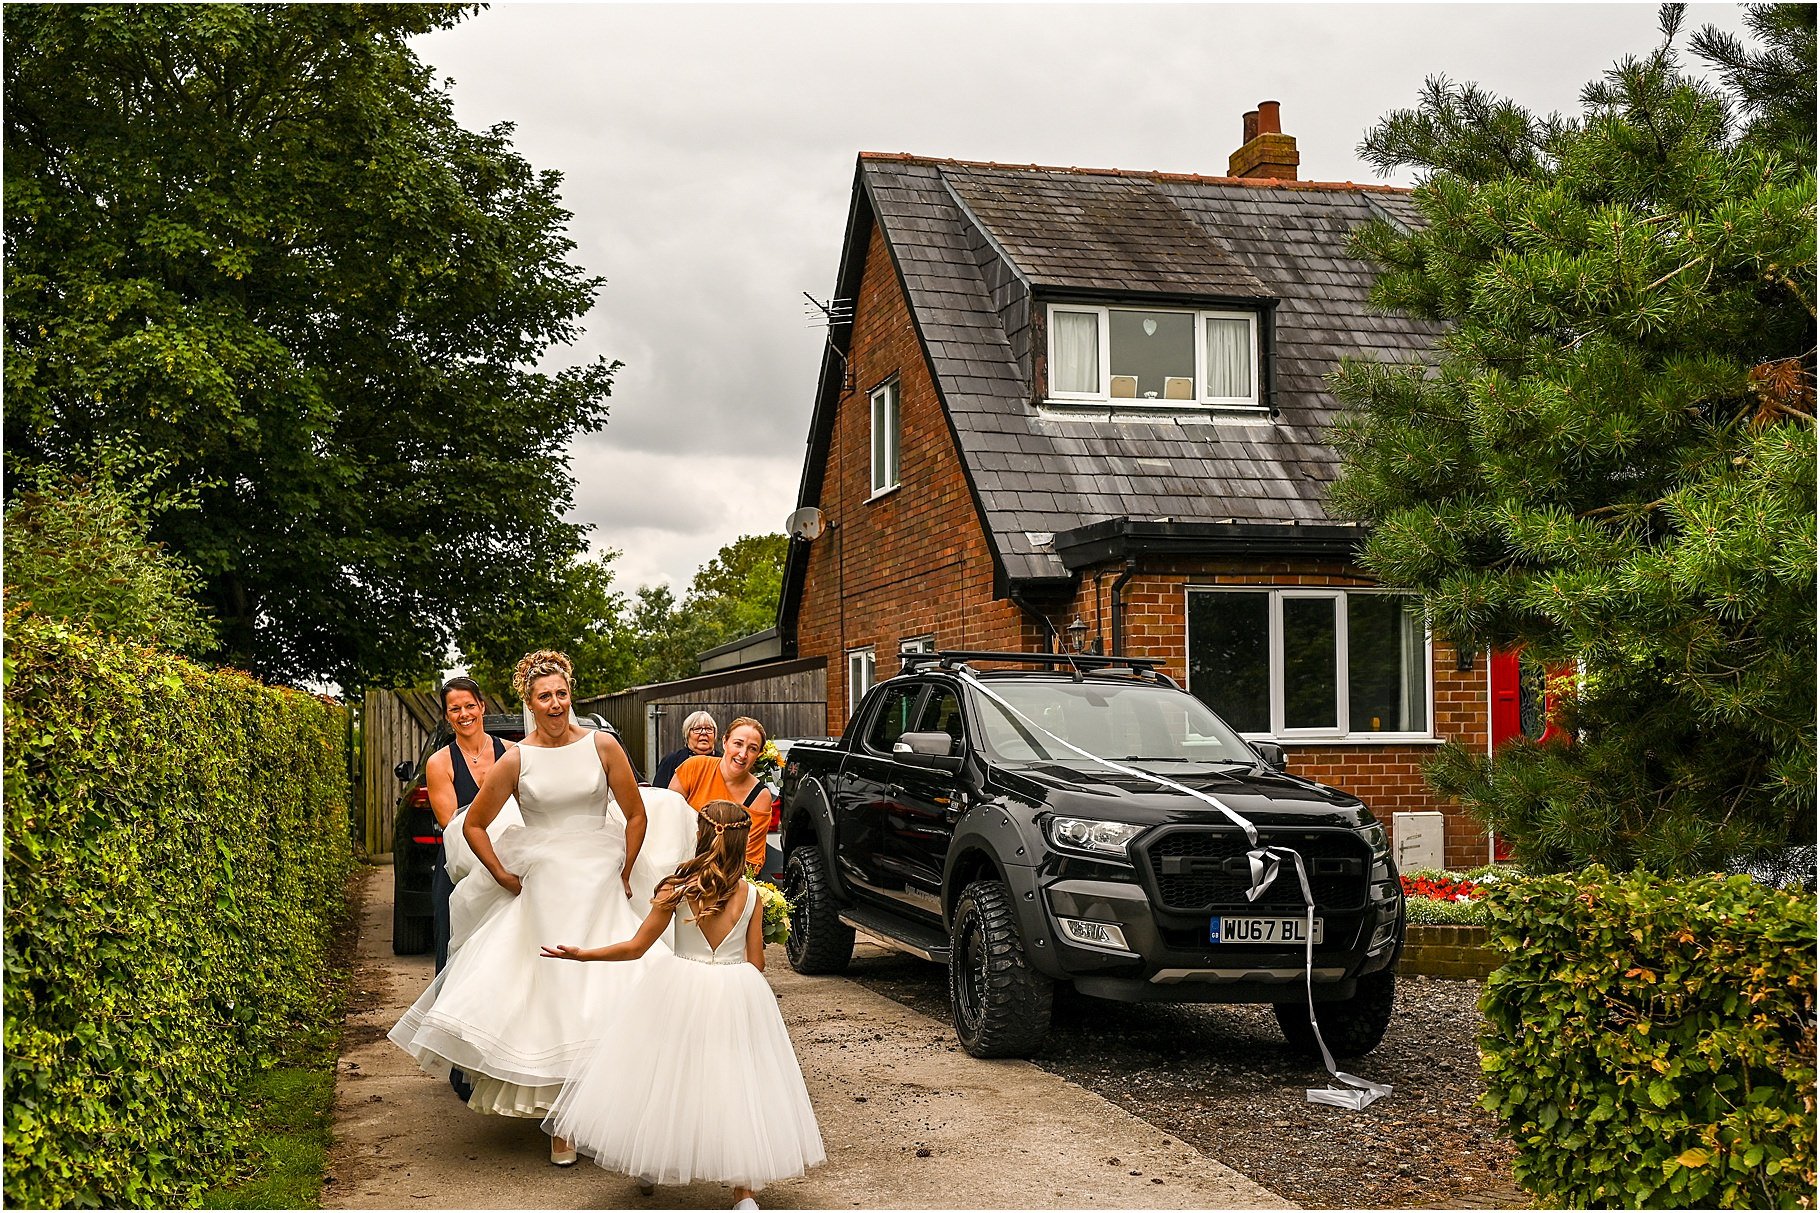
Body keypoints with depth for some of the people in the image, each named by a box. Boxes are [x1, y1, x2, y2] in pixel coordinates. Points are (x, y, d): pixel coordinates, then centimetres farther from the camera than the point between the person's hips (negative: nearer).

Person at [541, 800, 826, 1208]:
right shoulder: (751, 895, -4)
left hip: (681, 994, -1)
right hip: (737, 997, 1)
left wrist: (580, 954, 6)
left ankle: (648, 1163, 34)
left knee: (667, 1080, 18)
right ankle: (744, 1192, 4)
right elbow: (757, 962, -2)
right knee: (735, 1086, 8)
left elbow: (636, 947, -4)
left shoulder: (677, 889, -8)